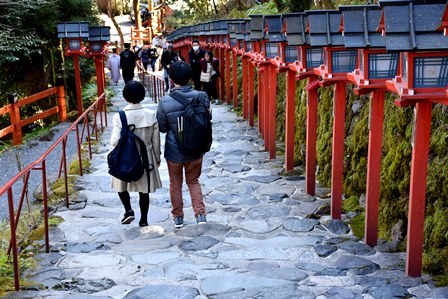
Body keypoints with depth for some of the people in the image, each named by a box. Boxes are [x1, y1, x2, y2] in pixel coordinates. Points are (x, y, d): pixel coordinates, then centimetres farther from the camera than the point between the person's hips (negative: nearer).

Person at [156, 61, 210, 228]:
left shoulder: (165, 102, -19)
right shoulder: (201, 96, -15)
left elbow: (162, 128, -9)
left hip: (174, 151, -2)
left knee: (176, 184, 18)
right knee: (193, 181, 21)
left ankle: (178, 217, 31)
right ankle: (200, 213, 9)